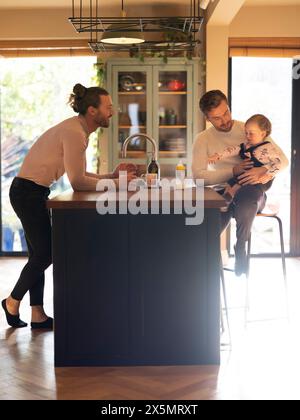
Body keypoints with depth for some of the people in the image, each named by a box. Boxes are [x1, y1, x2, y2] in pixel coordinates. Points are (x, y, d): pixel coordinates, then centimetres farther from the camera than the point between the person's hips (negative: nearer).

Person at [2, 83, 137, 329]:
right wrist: (116, 183, -16)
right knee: (45, 253, -2)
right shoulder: (74, 133, -21)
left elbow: (80, 175, 9)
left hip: (33, 193, 10)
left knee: (40, 254, 12)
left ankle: (38, 315, 19)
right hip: (28, 191, -10)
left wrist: (112, 175, -1)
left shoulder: (80, 131, 9)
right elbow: (77, 182, -22)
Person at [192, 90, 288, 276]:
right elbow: (199, 176, -6)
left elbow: (283, 160, 3)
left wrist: (262, 170, -19)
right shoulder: (203, 140, 8)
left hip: (252, 190, -1)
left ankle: (241, 247, -13)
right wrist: (233, 171, -16)